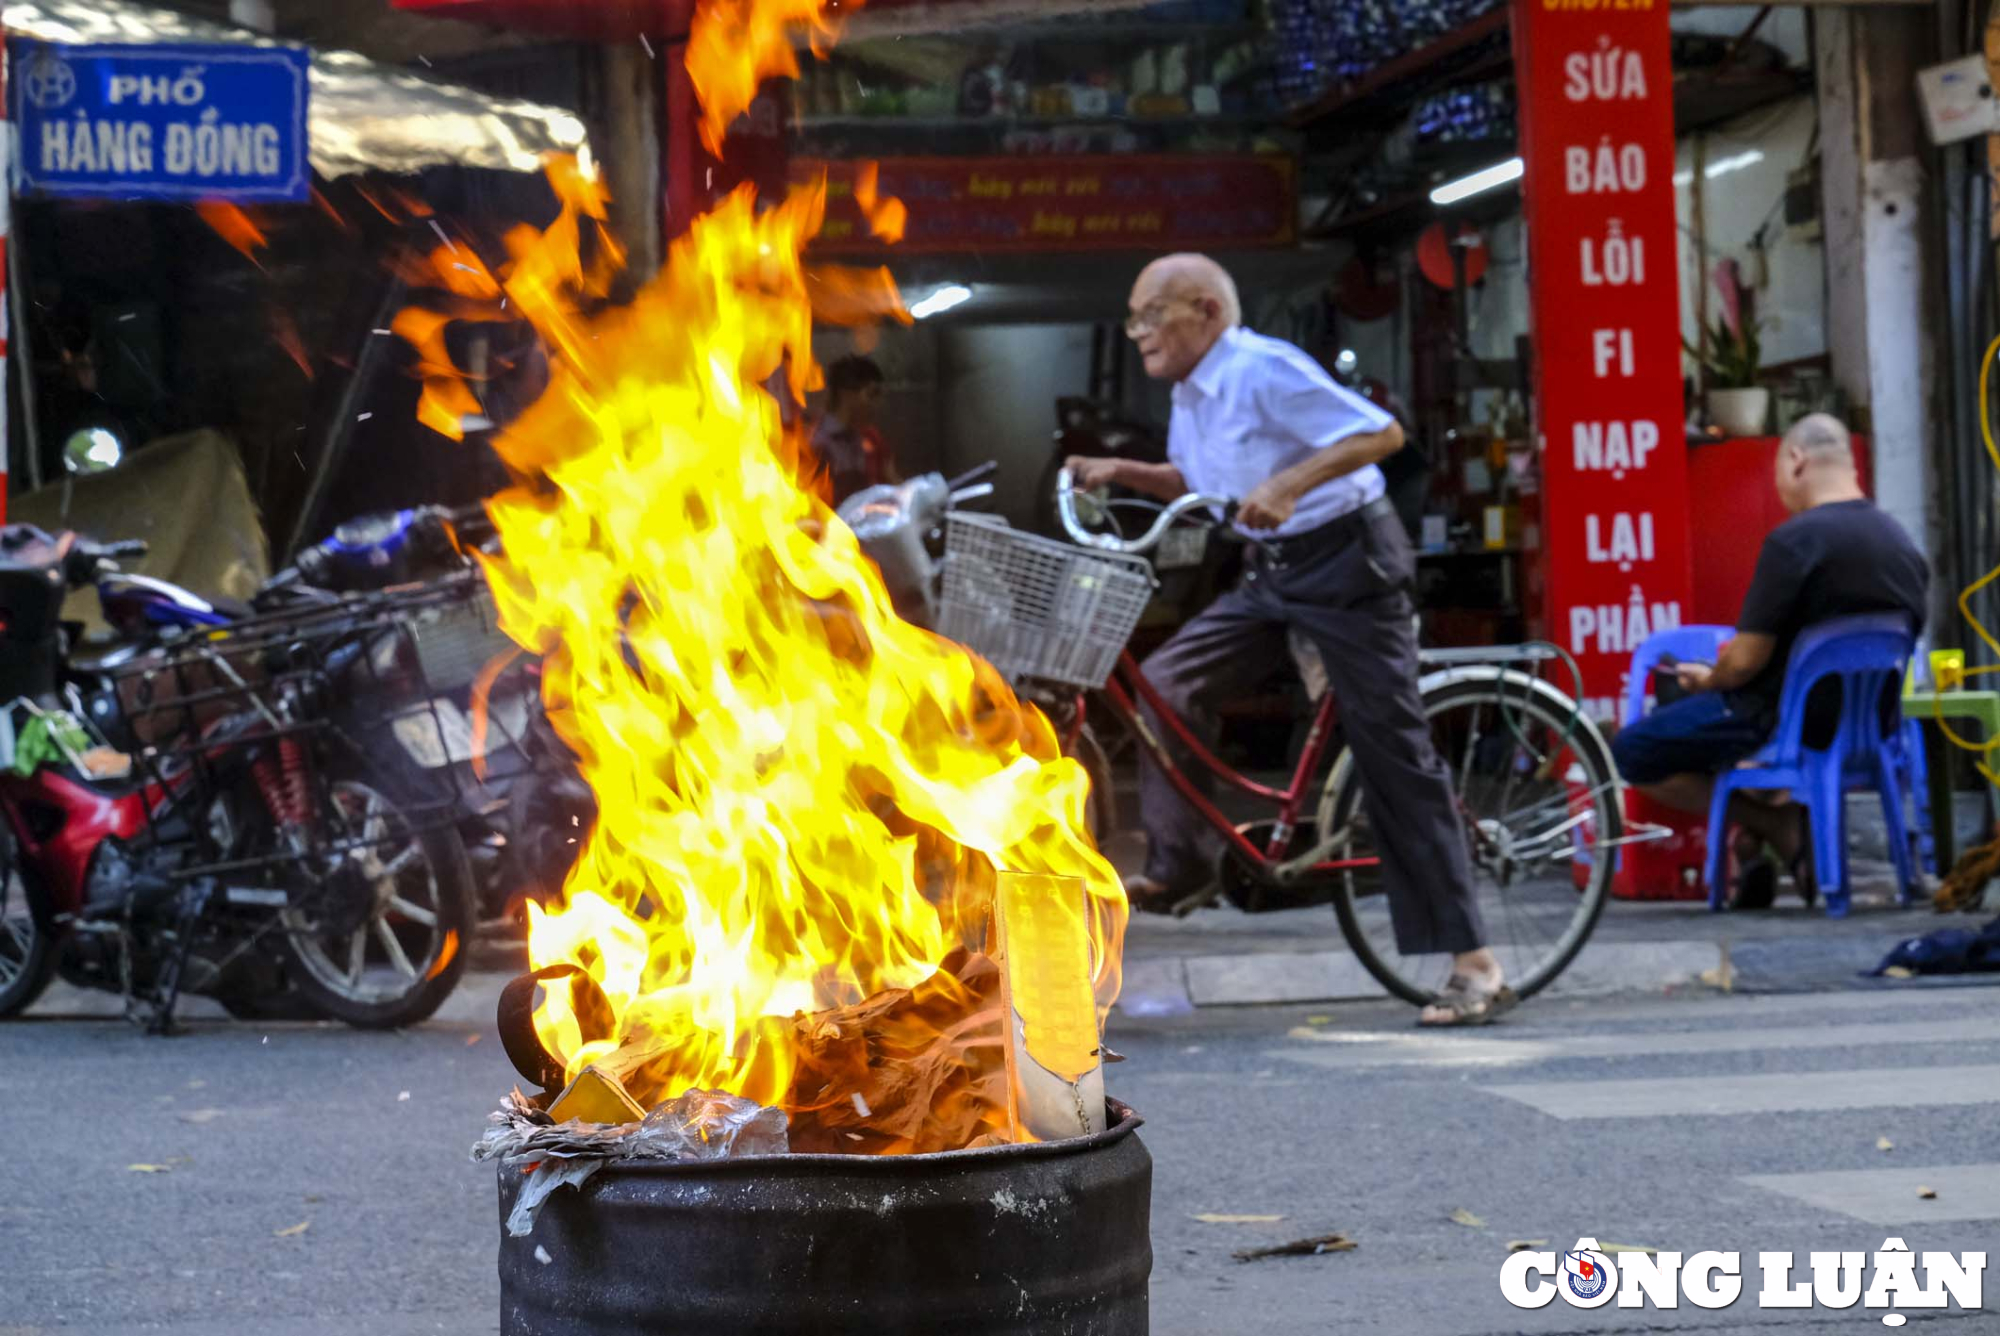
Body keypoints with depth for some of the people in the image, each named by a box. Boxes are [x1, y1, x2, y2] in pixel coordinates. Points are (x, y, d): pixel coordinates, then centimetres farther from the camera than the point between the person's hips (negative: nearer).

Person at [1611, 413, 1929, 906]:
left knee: (1631, 753, 4)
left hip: (1791, 724, -8)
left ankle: (1782, 827, 0)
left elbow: (1746, 662, -20)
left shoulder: (1793, 541, -21)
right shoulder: (1905, 544, 2)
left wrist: (1707, 680, 3)